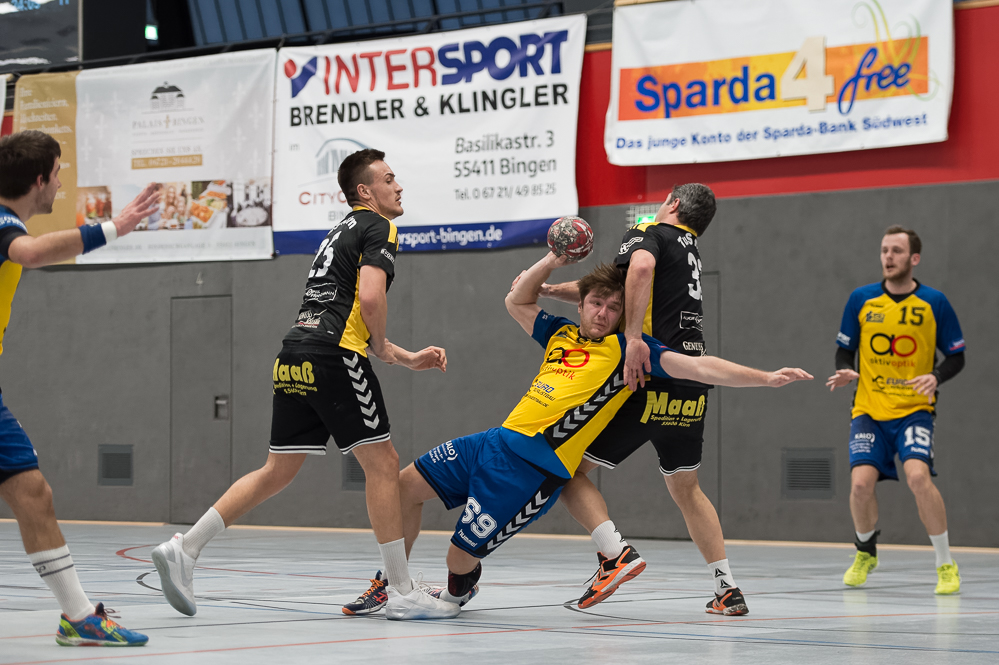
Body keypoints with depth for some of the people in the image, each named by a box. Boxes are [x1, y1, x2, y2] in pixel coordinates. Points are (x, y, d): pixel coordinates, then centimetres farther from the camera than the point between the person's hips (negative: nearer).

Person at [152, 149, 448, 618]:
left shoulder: (342, 232, 30)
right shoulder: (378, 228, 2)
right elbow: (370, 297, -16)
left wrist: (409, 358, 32)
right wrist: (382, 347, 2)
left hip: (293, 357, 9)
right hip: (334, 357, -9)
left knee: (278, 471, 11)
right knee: (382, 462, 0)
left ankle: (184, 549, 4)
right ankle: (400, 589, 1)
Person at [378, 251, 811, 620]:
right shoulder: (562, 333, 15)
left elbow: (699, 368, -9)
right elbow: (516, 302, 28)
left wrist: (765, 378, -18)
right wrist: (551, 262, 15)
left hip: (533, 470, -7)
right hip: (499, 440, 7)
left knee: (461, 556, -8)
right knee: (406, 484, 5)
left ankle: (455, 594, 28)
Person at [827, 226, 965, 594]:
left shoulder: (934, 303, -2)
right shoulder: (861, 300, 3)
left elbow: (957, 356, 4)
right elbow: (844, 350, 12)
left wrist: (936, 377, -15)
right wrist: (845, 372, -10)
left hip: (913, 409, -2)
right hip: (869, 409, 2)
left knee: (918, 476, -25)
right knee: (860, 482, -14)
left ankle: (946, 564, -8)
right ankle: (865, 553, 17)